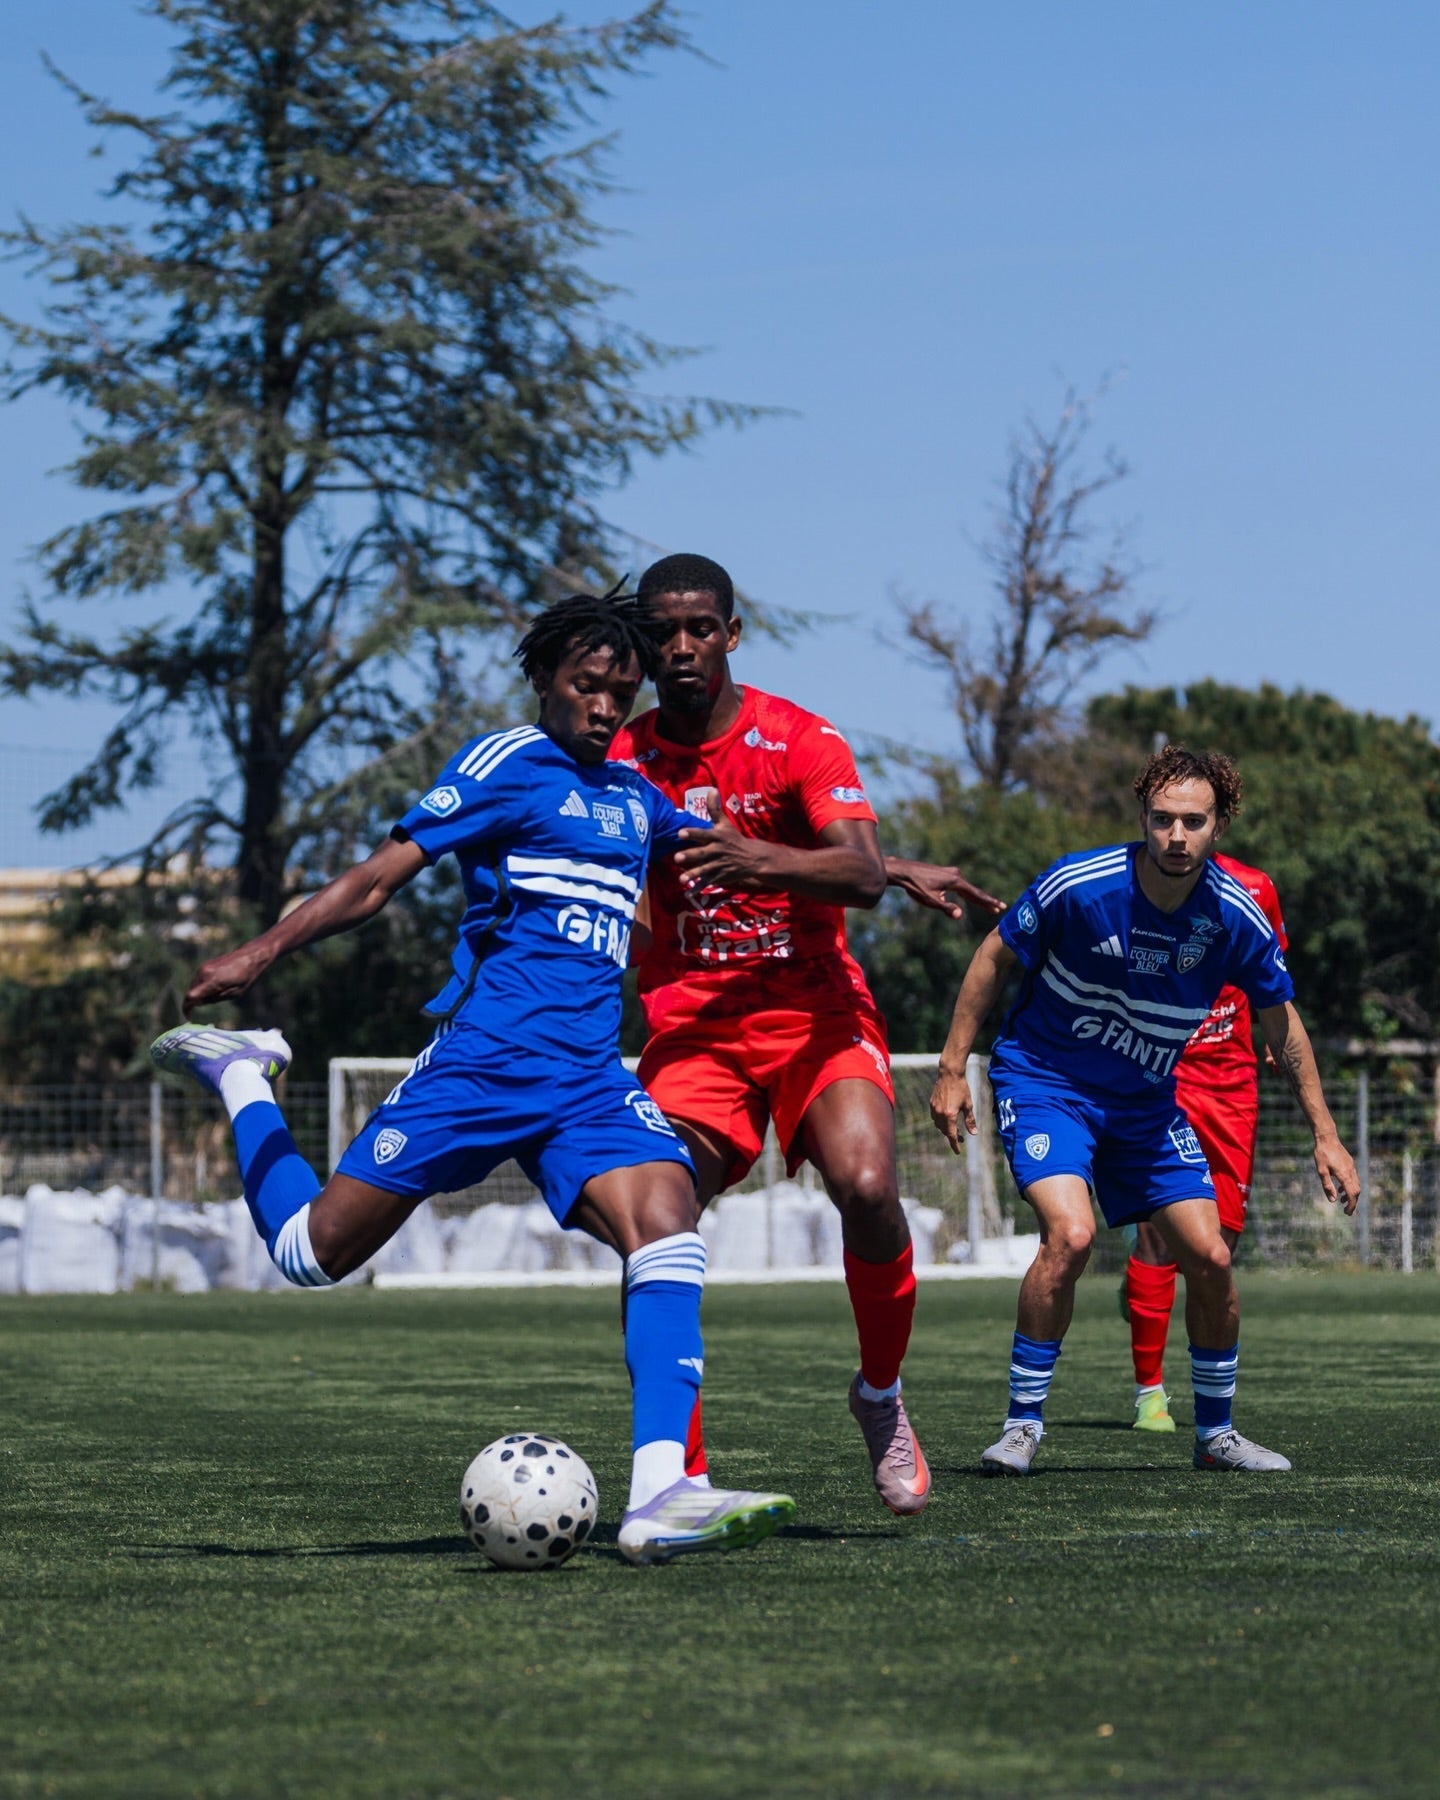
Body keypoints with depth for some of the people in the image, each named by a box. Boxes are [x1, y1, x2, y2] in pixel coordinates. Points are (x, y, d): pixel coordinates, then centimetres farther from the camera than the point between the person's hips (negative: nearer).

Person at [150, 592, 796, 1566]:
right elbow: (384, 873, -6)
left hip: (590, 1078, 5)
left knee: (668, 1224, -22)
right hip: (484, 1056, -5)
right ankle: (238, 1074, 28)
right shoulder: (508, 764, -1)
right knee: (314, 1252, -2)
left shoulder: (633, 794, 20)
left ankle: (661, 1495, -30)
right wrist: (262, 951, -15)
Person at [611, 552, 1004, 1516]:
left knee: (868, 1189, -27)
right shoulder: (626, 760, 4)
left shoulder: (800, 739, -7)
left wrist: (761, 860, -40)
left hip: (815, 1012, -2)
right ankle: (682, 1481, -6)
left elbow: (856, 875, -20)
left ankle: (882, 1396, 1)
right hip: (693, 1026, 2)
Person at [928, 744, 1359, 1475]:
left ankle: (1216, 1432, 18)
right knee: (1070, 1235, -26)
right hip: (1044, 1079, -4)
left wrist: (1324, 1133, 2)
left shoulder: (1237, 918, -13)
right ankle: (1022, 1425, -12)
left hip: (1146, 1102, 4)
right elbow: (995, 957, -7)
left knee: (1209, 1258, -3)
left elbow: (1281, 1024, 3)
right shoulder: (1078, 886, -23)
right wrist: (953, 1068, -8)